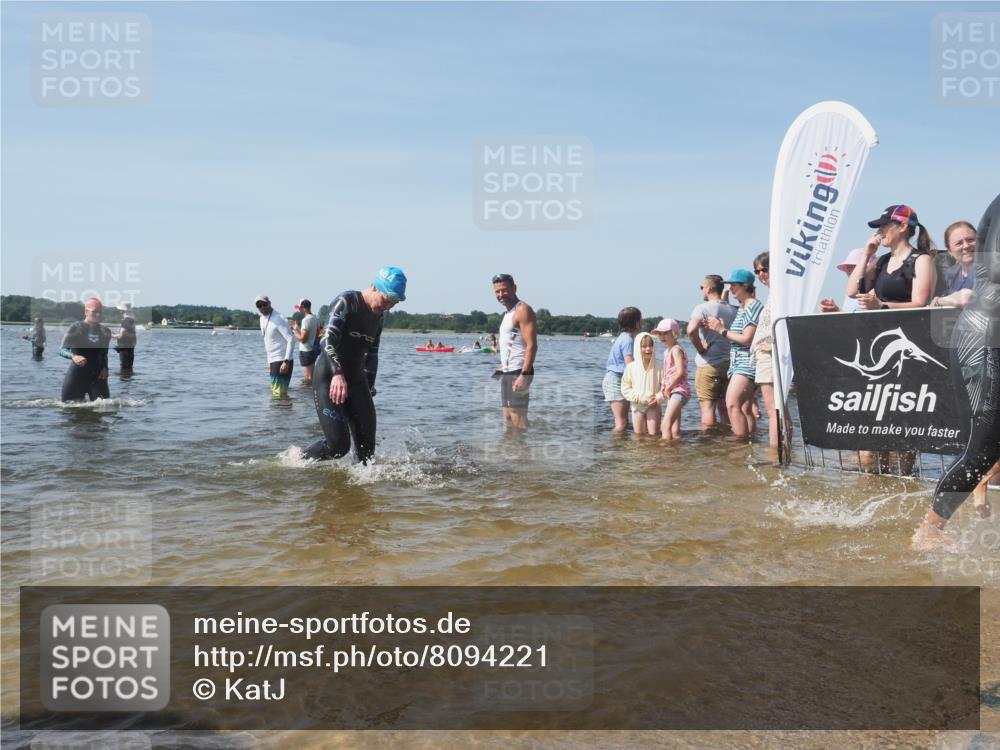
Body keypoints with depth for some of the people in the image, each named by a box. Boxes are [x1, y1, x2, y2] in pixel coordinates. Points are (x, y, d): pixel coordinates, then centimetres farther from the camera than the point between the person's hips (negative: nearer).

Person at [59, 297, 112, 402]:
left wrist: (105, 368, -1)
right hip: (77, 375, -2)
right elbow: (62, 350, -8)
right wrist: (73, 356, -29)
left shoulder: (105, 332, 8)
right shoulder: (75, 328, -4)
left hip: (97, 376, 3)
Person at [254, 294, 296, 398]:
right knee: (275, 392, 15)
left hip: (281, 361, -10)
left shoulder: (278, 319, -16)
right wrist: (269, 361, 19)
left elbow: (291, 340, -22)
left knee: (279, 394, -12)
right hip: (273, 361, 10)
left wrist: (286, 361, -27)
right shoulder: (262, 319, 12)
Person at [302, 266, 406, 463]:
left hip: (356, 379, 7)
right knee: (338, 445, -11)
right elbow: (329, 339, -24)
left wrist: (369, 390, 17)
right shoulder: (346, 301, -11)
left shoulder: (378, 317, 12)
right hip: (329, 378, -7)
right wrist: (338, 374, -38)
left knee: (367, 446, 0)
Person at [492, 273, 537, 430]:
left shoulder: (523, 310, -11)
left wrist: (524, 375, -26)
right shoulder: (508, 313, 20)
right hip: (507, 373, 10)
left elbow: (532, 345, -19)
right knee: (508, 417, 12)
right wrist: (503, 369, 18)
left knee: (518, 417, -11)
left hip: (518, 372, -10)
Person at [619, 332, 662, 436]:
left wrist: (658, 398, -19)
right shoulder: (631, 367, -7)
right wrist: (637, 398, -15)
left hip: (653, 405, -1)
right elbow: (625, 388, -4)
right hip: (637, 406, 1)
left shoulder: (658, 367, -8)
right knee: (639, 435, 9)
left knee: (653, 434, -4)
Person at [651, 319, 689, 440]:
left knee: (666, 425, -20)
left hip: (679, 390, -10)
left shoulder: (676, 350, -9)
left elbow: (680, 372, -19)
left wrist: (667, 389, -13)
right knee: (675, 431, 10)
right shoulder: (667, 351, 19)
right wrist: (662, 391, 7)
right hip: (672, 393, 10)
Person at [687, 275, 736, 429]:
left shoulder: (703, 308, -10)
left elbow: (691, 330, -26)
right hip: (729, 363, 6)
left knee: (707, 407, -4)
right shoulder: (733, 310, 10)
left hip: (708, 364, -6)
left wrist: (700, 348, -13)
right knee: (724, 407, 12)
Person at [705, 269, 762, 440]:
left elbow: (747, 339, -17)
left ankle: (741, 440, -18)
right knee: (745, 408, 9)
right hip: (739, 363, 10)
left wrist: (723, 330, -9)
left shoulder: (754, 306, -10)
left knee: (732, 404, -18)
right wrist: (720, 328, 4)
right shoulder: (742, 308, 18)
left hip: (747, 362, -10)